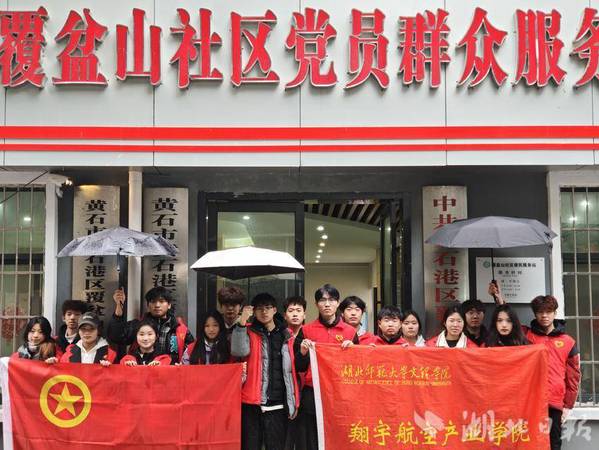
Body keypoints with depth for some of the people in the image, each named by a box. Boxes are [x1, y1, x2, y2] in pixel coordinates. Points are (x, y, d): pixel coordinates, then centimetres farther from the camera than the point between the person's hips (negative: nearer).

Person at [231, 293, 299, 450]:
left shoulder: (285, 334, 11)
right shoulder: (249, 331, 4)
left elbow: (291, 370, 13)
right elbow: (239, 351, -17)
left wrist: (293, 402, 9)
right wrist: (242, 322, -23)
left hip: (278, 404, 2)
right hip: (252, 402, -2)